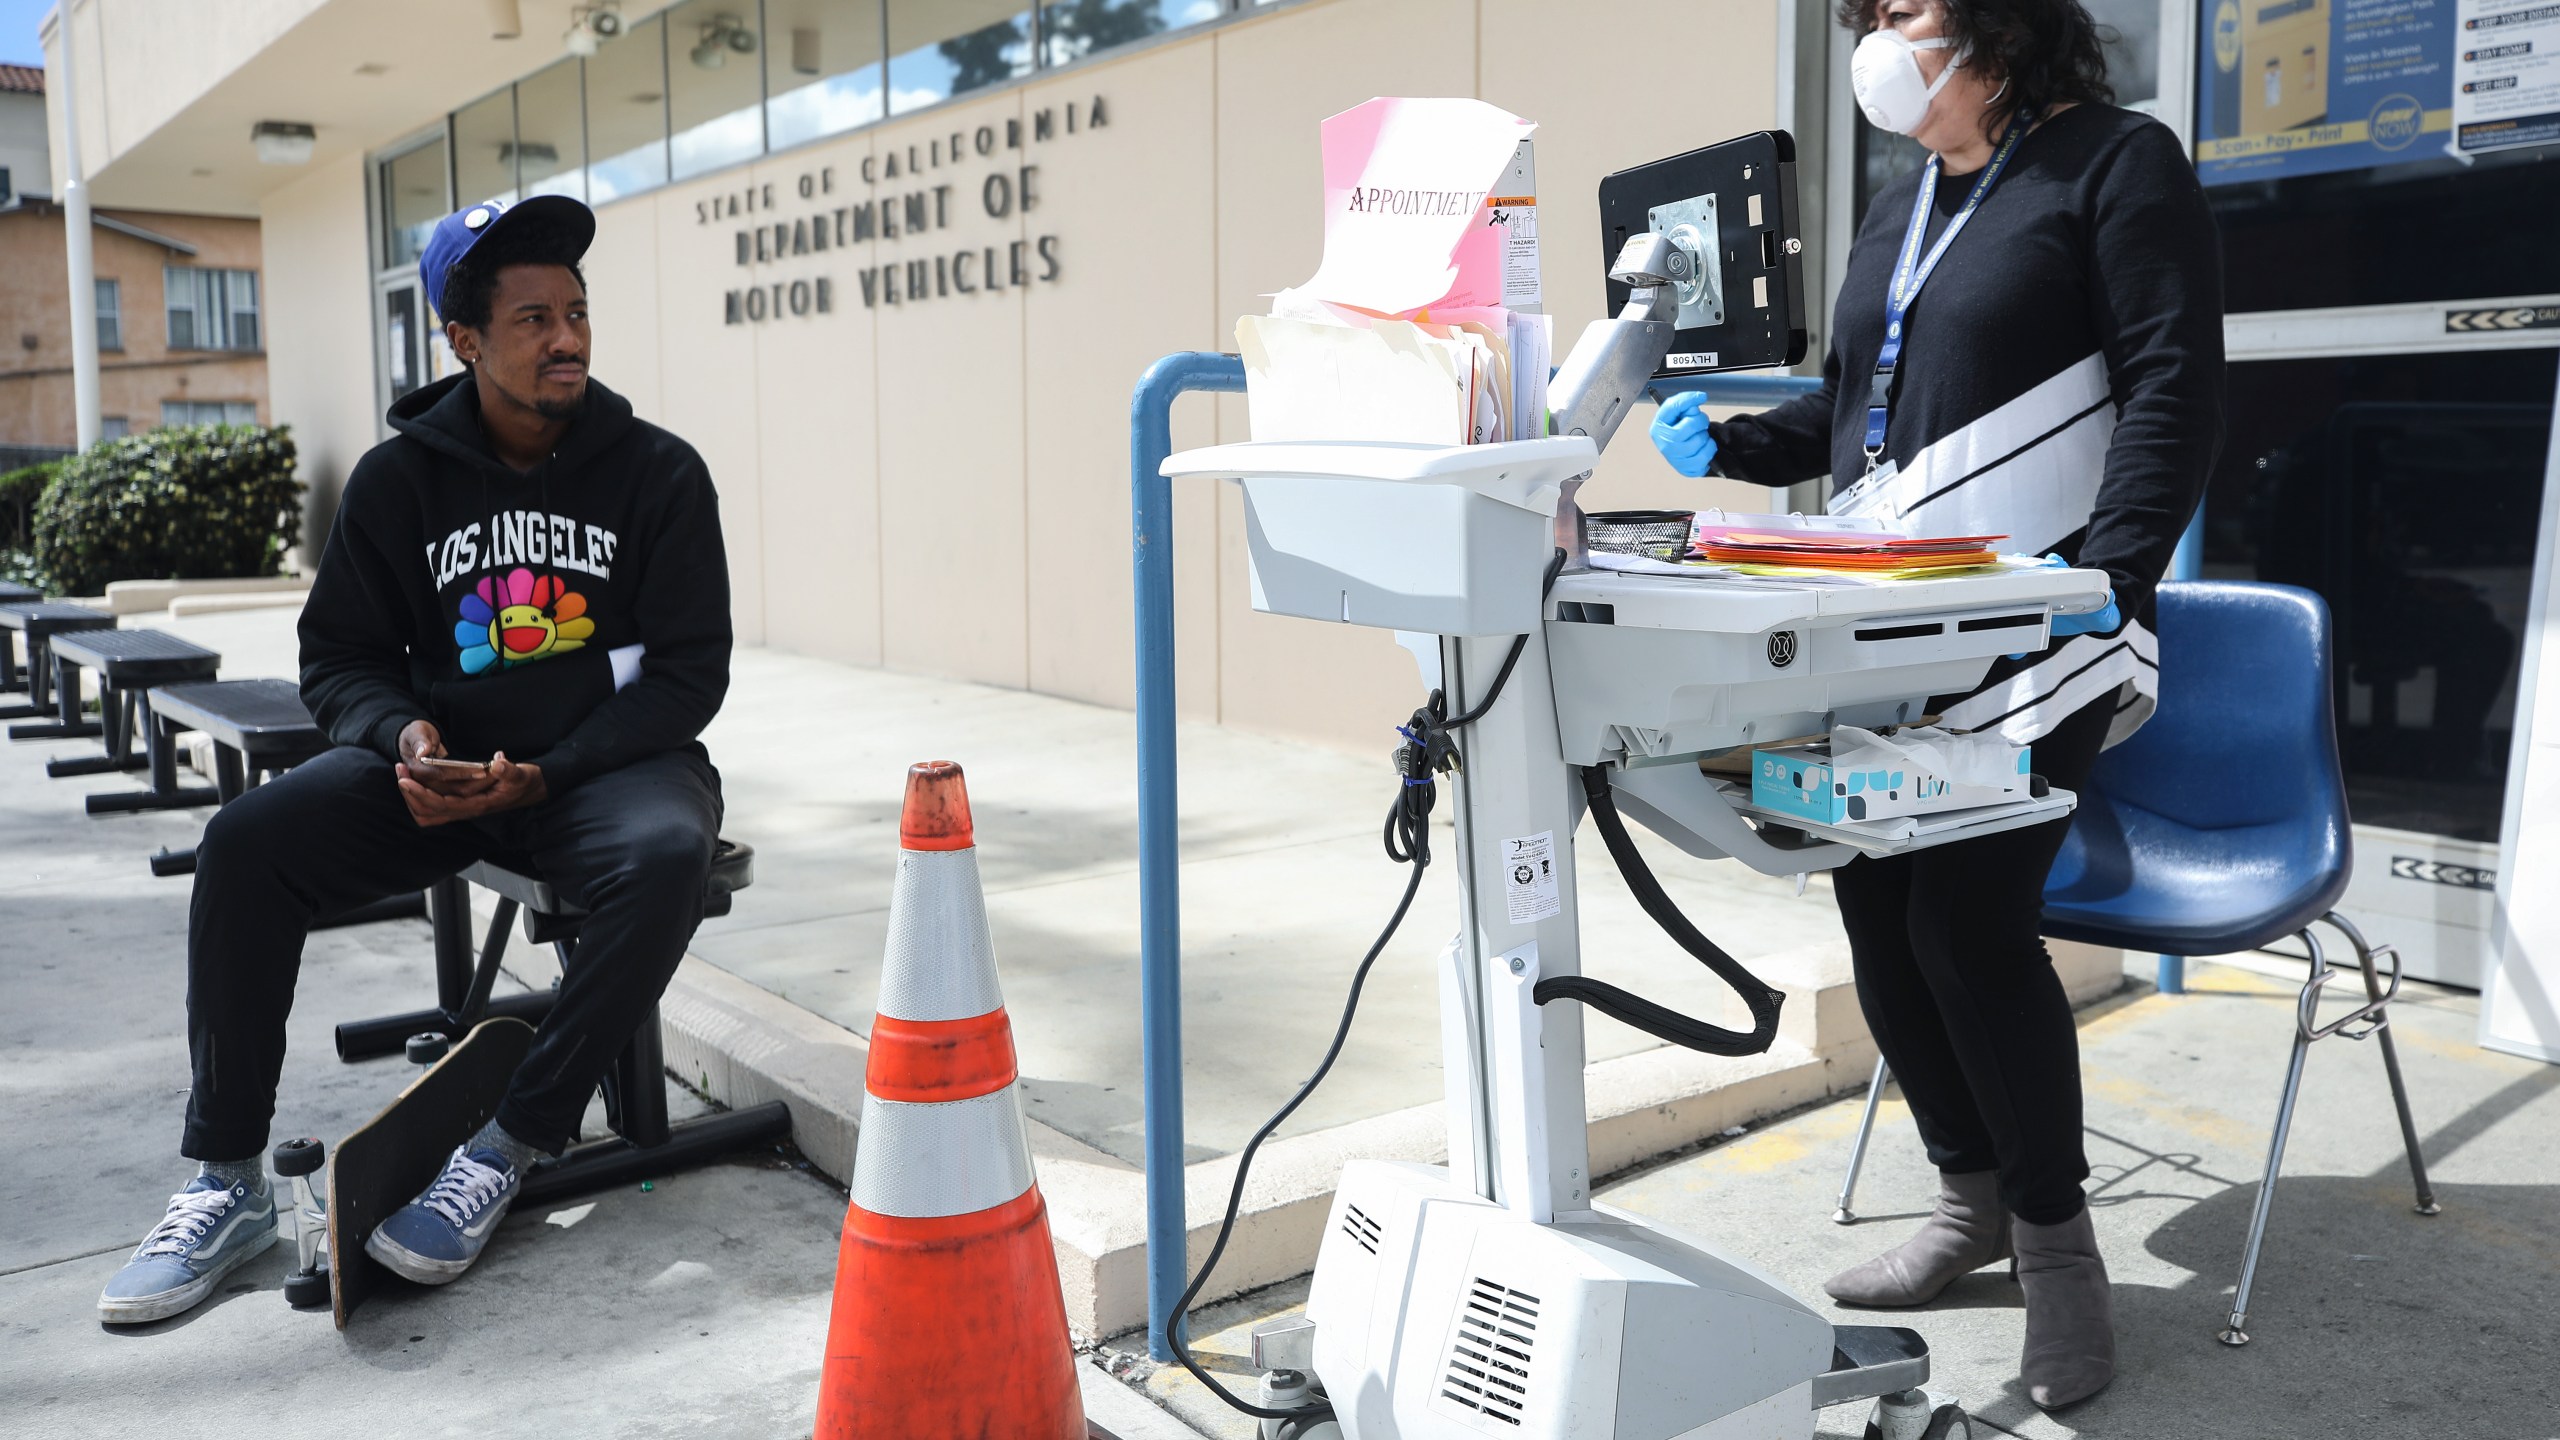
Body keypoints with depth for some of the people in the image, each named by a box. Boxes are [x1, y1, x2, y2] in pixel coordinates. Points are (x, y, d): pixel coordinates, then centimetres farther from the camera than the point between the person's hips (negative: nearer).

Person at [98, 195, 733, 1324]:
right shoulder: (399, 479, 4)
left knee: (666, 855, -36)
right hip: (441, 767, 3)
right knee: (245, 841, -21)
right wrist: (402, 736, -15)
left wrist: (545, 774, -17)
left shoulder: (659, 472, -3)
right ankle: (228, 1180, -7)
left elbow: (688, 672, -5)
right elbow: (339, 656, 9)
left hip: (608, 759, -2)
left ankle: (512, 1146, -20)